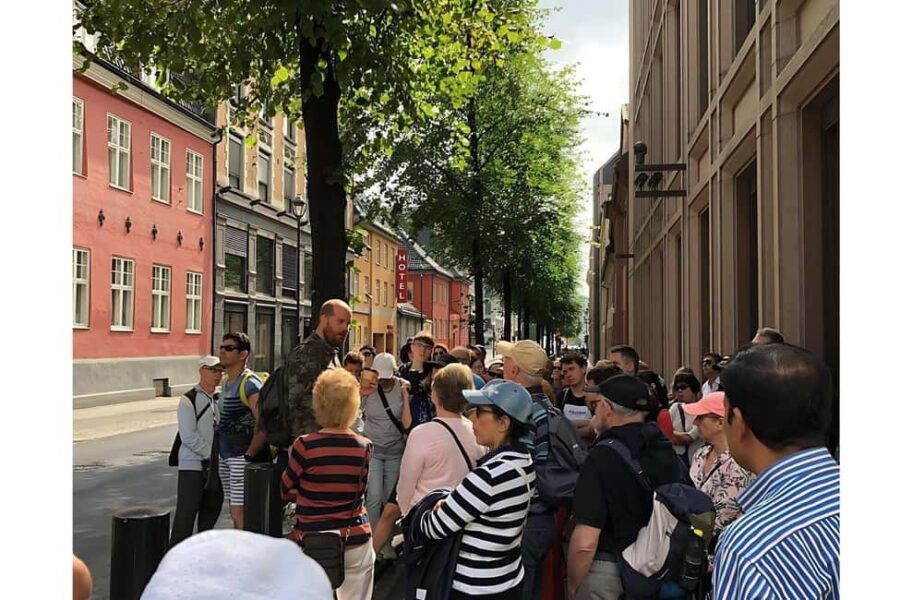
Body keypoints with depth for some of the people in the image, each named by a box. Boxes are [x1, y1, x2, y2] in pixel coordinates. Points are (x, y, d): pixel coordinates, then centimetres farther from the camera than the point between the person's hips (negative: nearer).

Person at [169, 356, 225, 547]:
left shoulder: (220, 400, 12)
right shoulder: (188, 400, -8)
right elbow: (188, 437, -14)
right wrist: (211, 453, -13)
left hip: (215, 467, 7)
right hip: (192, 465, -6)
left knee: (211, 510, 12)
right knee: (186, 514, -6)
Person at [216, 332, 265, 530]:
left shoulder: (250, 384, -15)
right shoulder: (227, 382, 14)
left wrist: (249, 456, -22)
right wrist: (222, 454, 16)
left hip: (243, 457, -9)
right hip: (225, 456, 9)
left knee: (240, 512, -11)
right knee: (234, 511, 14)